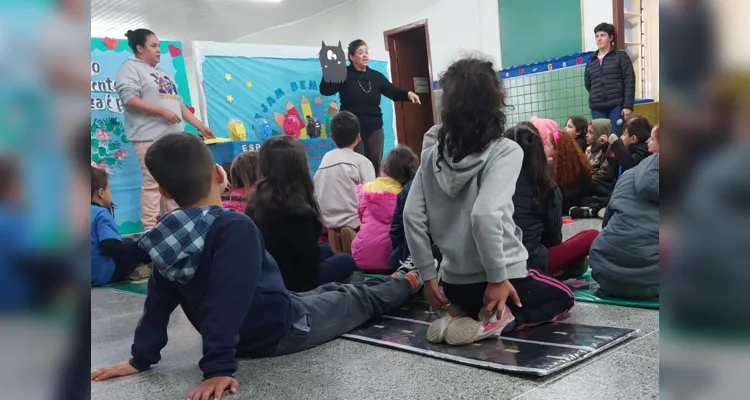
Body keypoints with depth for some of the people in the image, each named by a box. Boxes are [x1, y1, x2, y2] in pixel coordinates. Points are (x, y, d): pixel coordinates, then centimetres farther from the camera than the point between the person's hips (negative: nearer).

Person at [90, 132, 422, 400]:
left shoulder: (168, 235, -9)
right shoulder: (235, 227, -32)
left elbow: (159, 301, -2)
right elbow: (228, 304, -37)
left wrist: (142, 357, 6)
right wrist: (218, 368, -34)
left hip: (244, 337, 8)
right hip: (279, 329, -7)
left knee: (327, 292, 27)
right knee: (358, 300, 18)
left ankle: (392, 281, 49)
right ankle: (406, 283, 43)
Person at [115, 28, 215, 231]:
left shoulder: (163, 73, 26)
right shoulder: (131, 67, 2)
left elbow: (179, 104, 26)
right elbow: (129, 98, -13)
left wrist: (200, 126, 18)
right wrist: (162, 111, -17)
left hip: (174, 136, 8)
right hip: (150, 136, -8)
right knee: (153, 182, -11)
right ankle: (150, 229, -8)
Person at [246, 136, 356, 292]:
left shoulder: (256, 201, -3)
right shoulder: (298, 211, -27)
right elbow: (310, 262, -17)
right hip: (288, 283, -8)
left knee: (326, 250, 22)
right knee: (346, 261, 5)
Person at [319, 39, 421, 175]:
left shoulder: (375, 76, 9)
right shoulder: (344, 74, -3)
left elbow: (393, 91, 7)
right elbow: (325, 90, -14)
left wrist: (407, 94, -13)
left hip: (374, 129, 4)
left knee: (375, 167, 9)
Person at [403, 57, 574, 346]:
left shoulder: (432, 156, -2)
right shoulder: (506, 151, -15)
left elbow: (412, 217, -6)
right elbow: (484, 215, -28)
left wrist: (428, 275, 2)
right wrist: (498, 278, -19)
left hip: (455, 283, 5)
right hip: (499, 279, -5)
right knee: (562, 297, 25)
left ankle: (461, 314, 7)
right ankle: (500, 320, -3)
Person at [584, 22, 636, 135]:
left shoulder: (621, 56, 5)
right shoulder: (591, 61, 15)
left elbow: (629, 82, -3)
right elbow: (587, 84, 23)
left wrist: (628, 106, -10)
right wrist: (597, 96, 10)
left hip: (617, 106, -3)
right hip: (597, 108, 3)